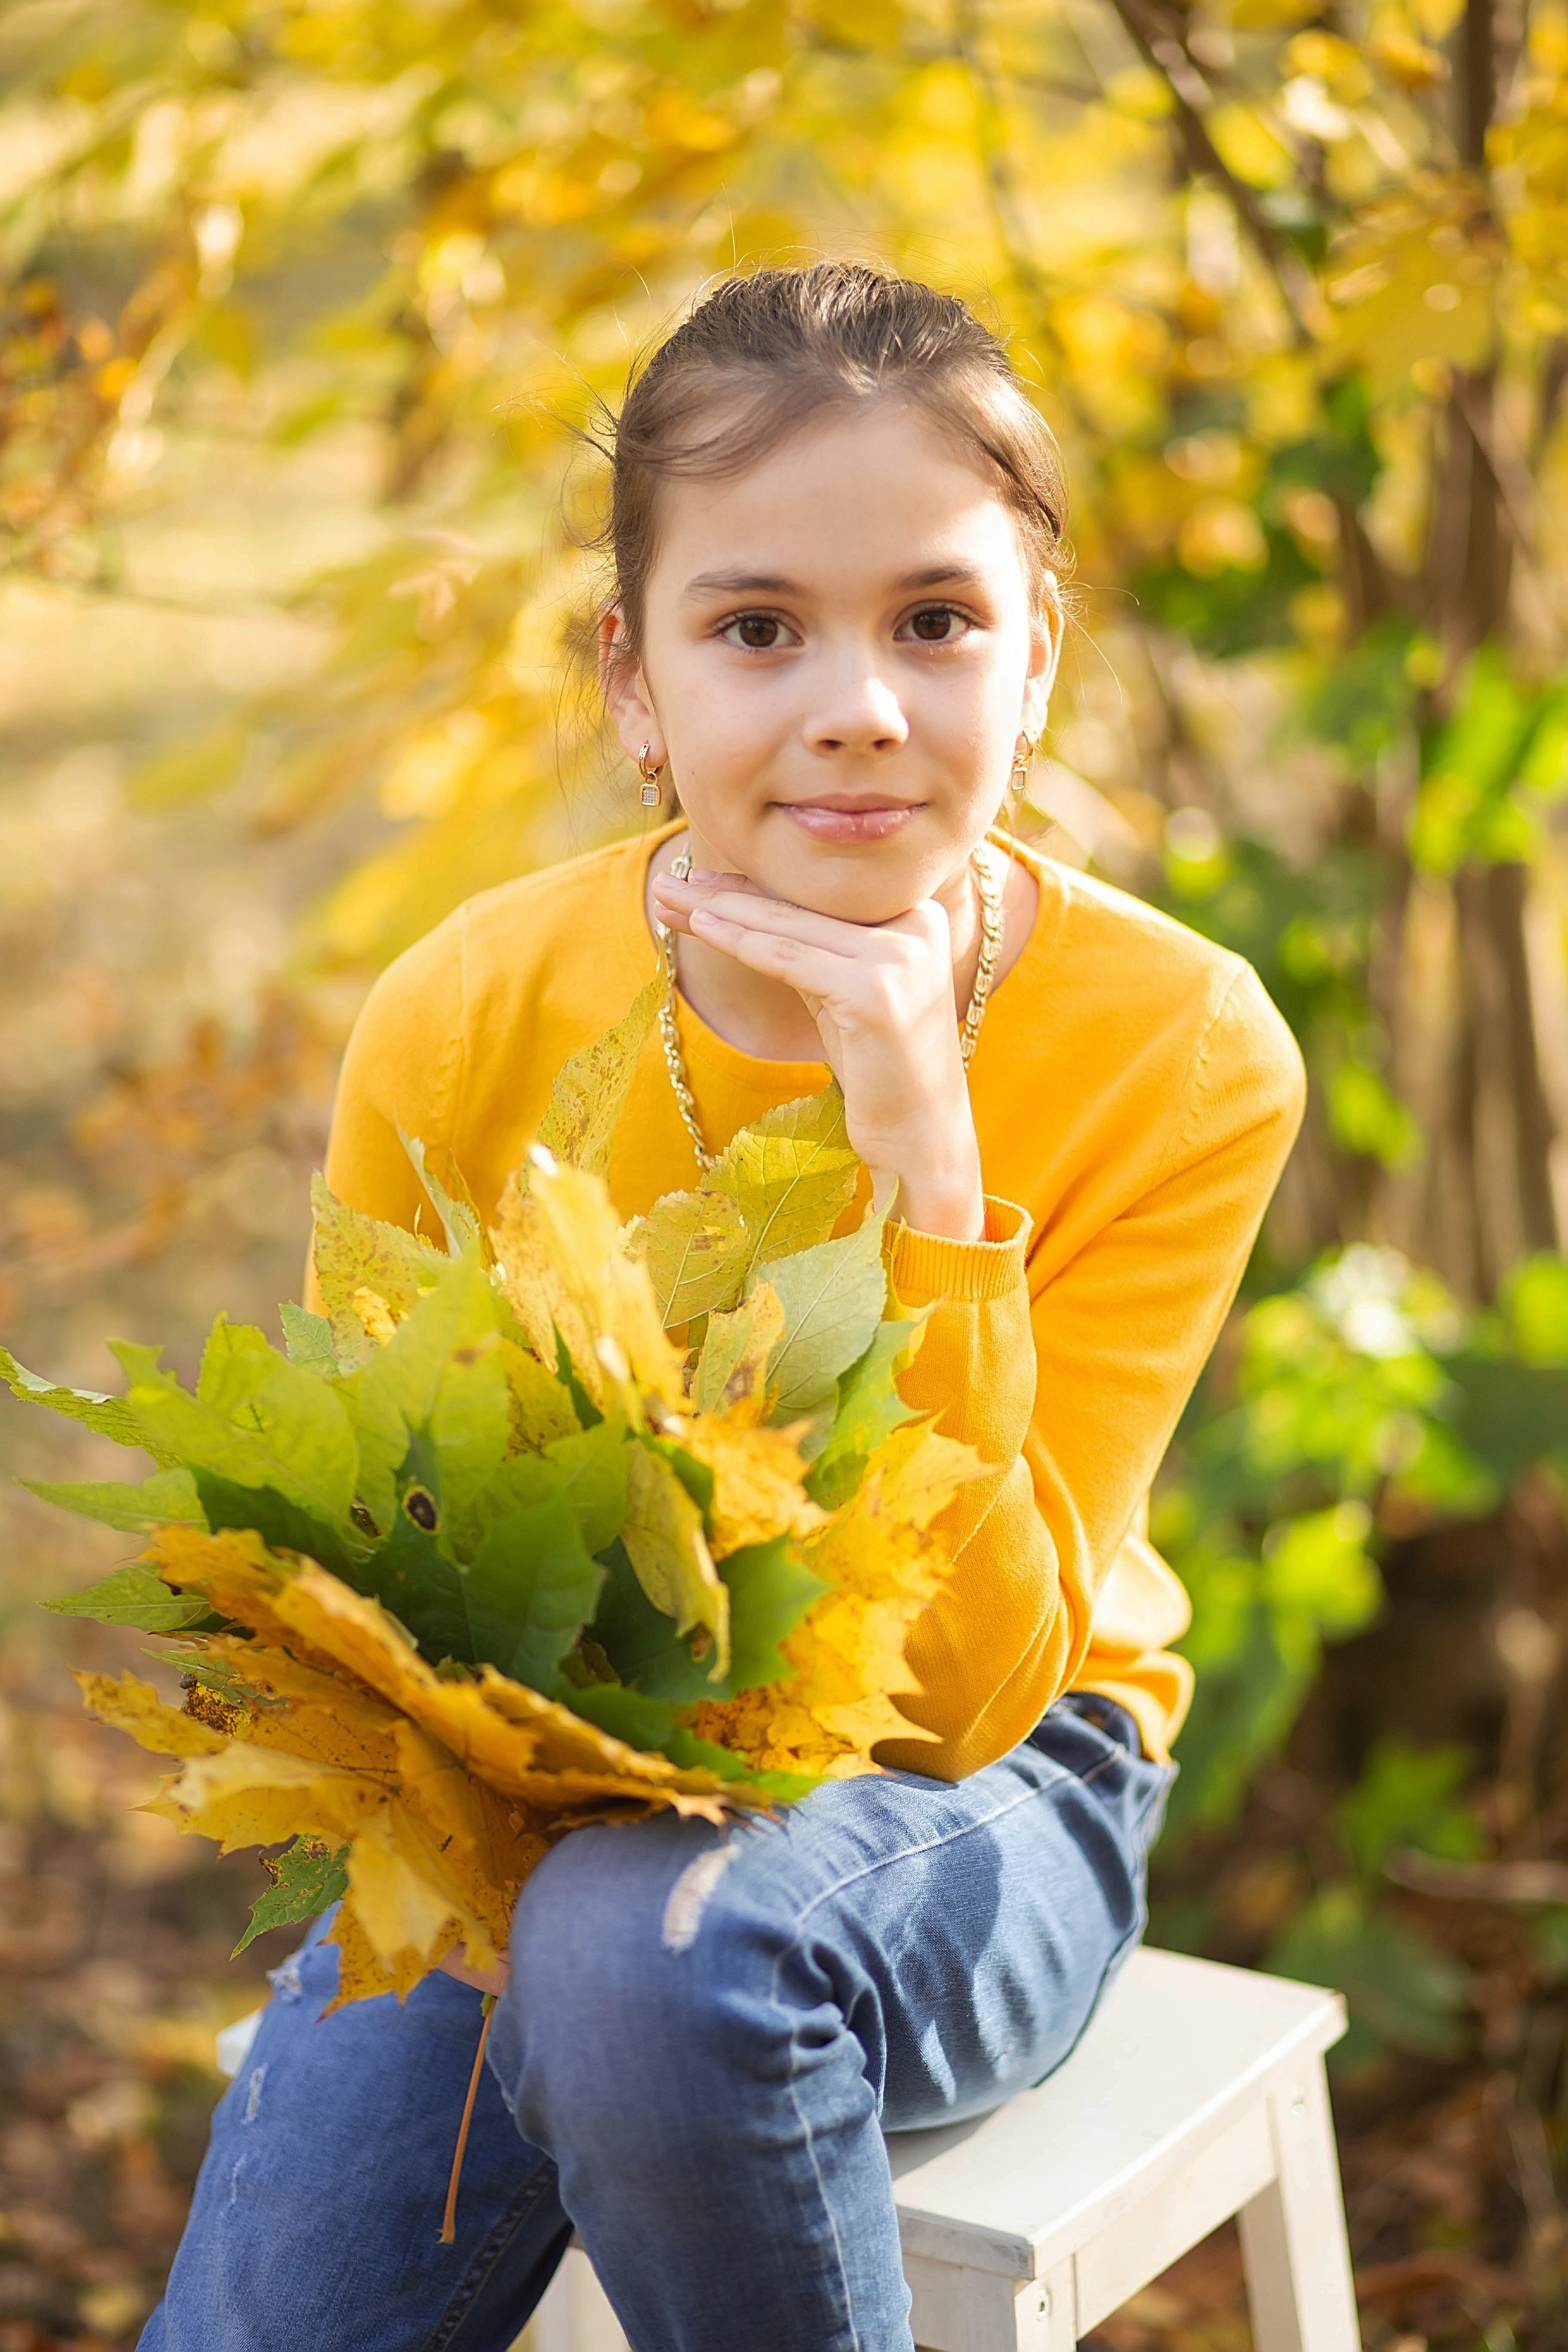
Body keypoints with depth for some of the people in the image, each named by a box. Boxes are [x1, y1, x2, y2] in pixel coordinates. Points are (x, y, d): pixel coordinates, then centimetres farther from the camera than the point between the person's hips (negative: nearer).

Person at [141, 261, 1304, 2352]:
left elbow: (980, 1684, -21)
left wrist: (919, 1148, -29)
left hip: (970, 1809, -1)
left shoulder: (1180, 1052, -18)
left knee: (651, 1944, -34)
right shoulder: (462, 1023, -14)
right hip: (542, 1793, 2)